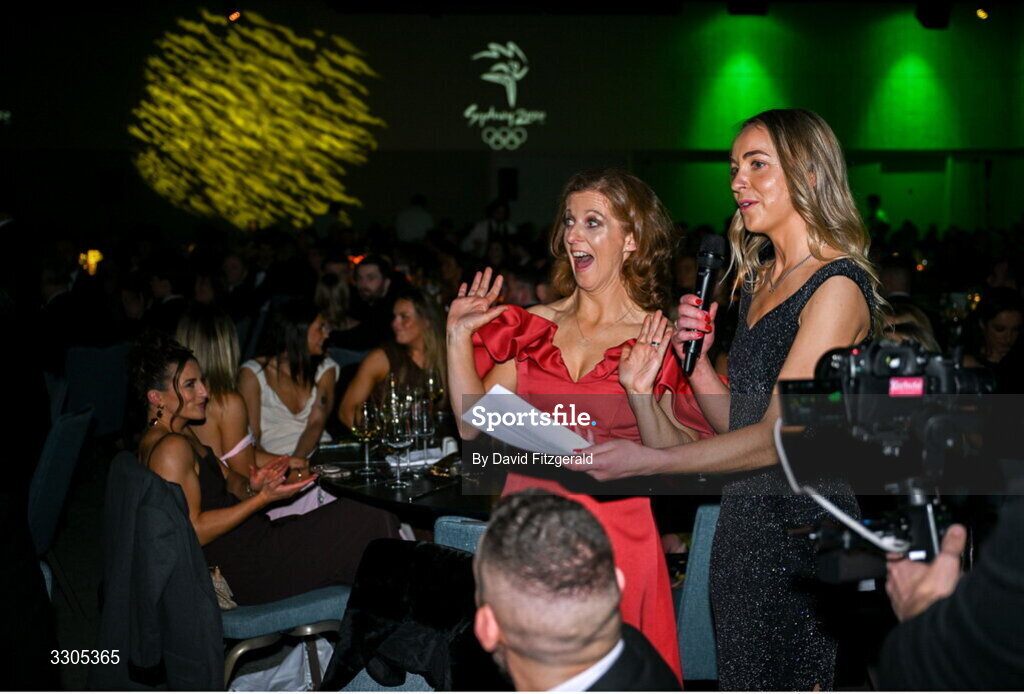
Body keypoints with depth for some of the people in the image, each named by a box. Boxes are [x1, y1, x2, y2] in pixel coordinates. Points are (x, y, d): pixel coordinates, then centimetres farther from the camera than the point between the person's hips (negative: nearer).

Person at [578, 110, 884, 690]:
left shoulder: (837, 287, -13)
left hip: (803, 531, -8)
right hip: (742, 527, 8)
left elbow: (777, 436, -21)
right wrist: (695, 355, -2)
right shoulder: (757, 281, 14)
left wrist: (648, 460, -27)